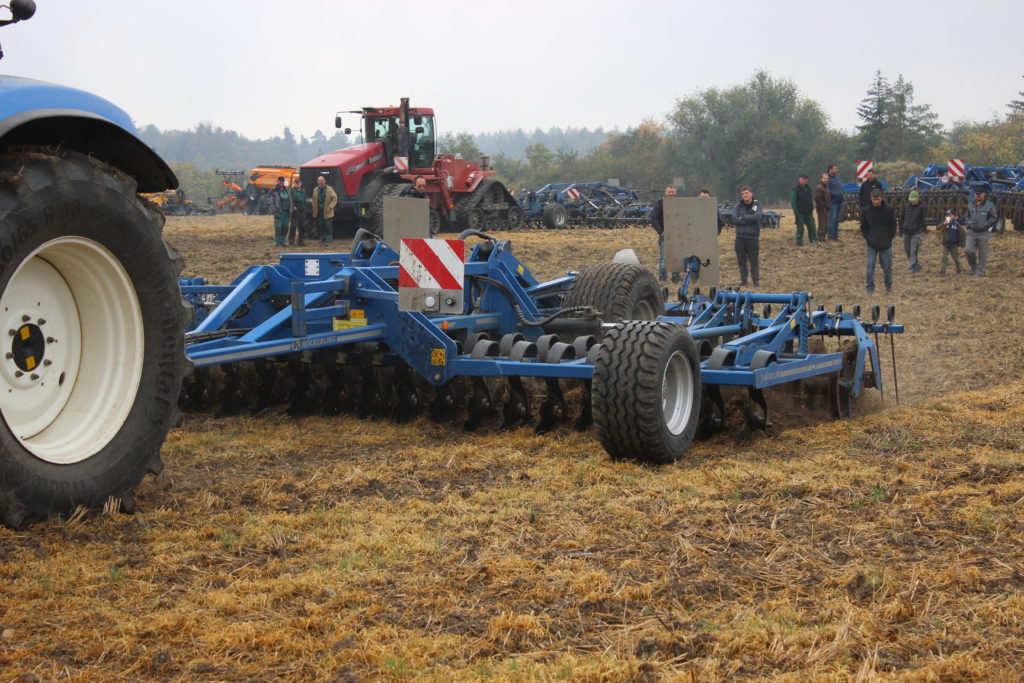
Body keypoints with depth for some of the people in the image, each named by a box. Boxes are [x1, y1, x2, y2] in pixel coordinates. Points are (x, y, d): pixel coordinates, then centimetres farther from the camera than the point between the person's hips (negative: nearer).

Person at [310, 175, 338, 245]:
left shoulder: (330, 189, -4)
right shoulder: (315, 190, 9)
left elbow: (334, 199, -5)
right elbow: (314, 200, 11)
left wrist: (330, 207, -14)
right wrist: (314, 210, 4)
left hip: (327, 212, -4)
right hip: (319, 212, 4)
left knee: (328, 226, -6)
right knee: (319, 226, 6)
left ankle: (328, 239, -1)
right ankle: (322, 238, 17)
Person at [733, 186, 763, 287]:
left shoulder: (757, 205, 3)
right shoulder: (739, 206, 7)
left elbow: (757, 216, -15)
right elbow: (734, 220, -7)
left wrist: (743, 217, -8)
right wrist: (749, 220, -12)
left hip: (753, 237, -2)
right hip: (740, 237, 2)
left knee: (754, 260, 0)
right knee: (741, 261, 6)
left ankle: (756, 280, 7)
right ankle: (743, 280, 15)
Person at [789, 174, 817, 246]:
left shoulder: (808, 188, 13)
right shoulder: (795, 190, -8)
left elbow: (811, 199, 22)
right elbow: (793, 202, -11)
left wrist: (812, 209, 15)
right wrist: (796, 213, -16)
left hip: (808, 212, 6)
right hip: (800, 213, -6)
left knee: (812, 226, 1)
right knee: (800, 228, -2)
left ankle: (814, 240, 7)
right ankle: (799, 242, 5)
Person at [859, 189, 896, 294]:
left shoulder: (888, 210, -5)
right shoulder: (866, 211, -2)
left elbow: (893, 226, 3)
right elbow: (863, 227, 7)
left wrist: (889, 239, -4)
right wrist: (868, 239, -3)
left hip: (886, 245, 0)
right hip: (872, 245, 0)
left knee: (887, 267, 8)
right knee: (870, 266, -9)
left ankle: (889, 287, 27)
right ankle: (870, 289, -1)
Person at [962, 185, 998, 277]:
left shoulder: (990, 206, -5)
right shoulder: (970, 205, 10)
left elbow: (994, 218, -3)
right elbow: (967, 216, 23)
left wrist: (985, 225, -13)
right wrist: (967, 225, 6)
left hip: (983, 233, -3)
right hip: (971, 232, 3)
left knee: (982, 253, 3)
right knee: (968, 250, -9)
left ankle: (980, 272, 13)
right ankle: (973, 266, 17)